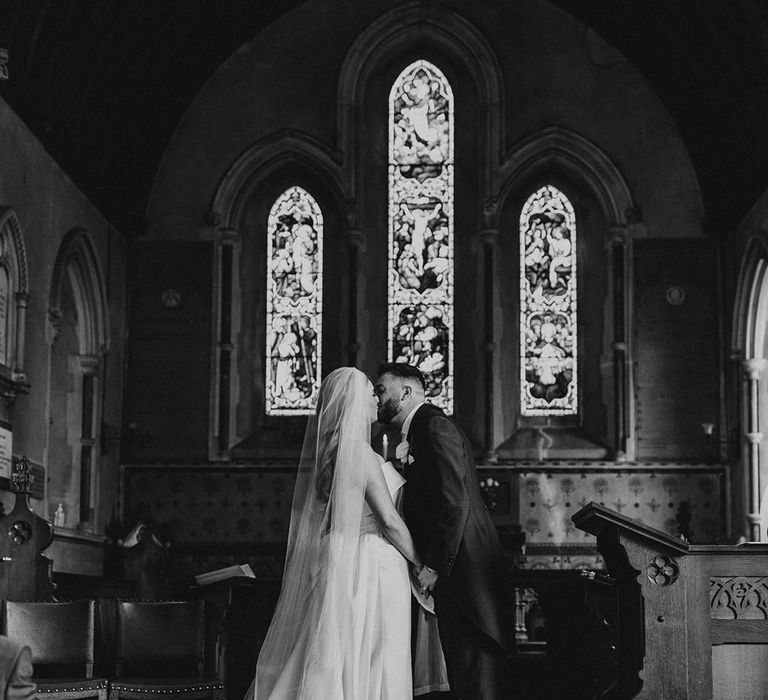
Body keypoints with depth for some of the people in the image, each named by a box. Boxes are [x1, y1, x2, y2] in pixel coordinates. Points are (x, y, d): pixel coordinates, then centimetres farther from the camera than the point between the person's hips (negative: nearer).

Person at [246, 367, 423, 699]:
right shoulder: (359, 451, -14)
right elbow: (390, 520, -14)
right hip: (370, 565, -8)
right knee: (368, 668, -3)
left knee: (328, 665, 9)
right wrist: (423, 565, -5)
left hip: (338, 560, 8)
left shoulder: (327, 450, 11)